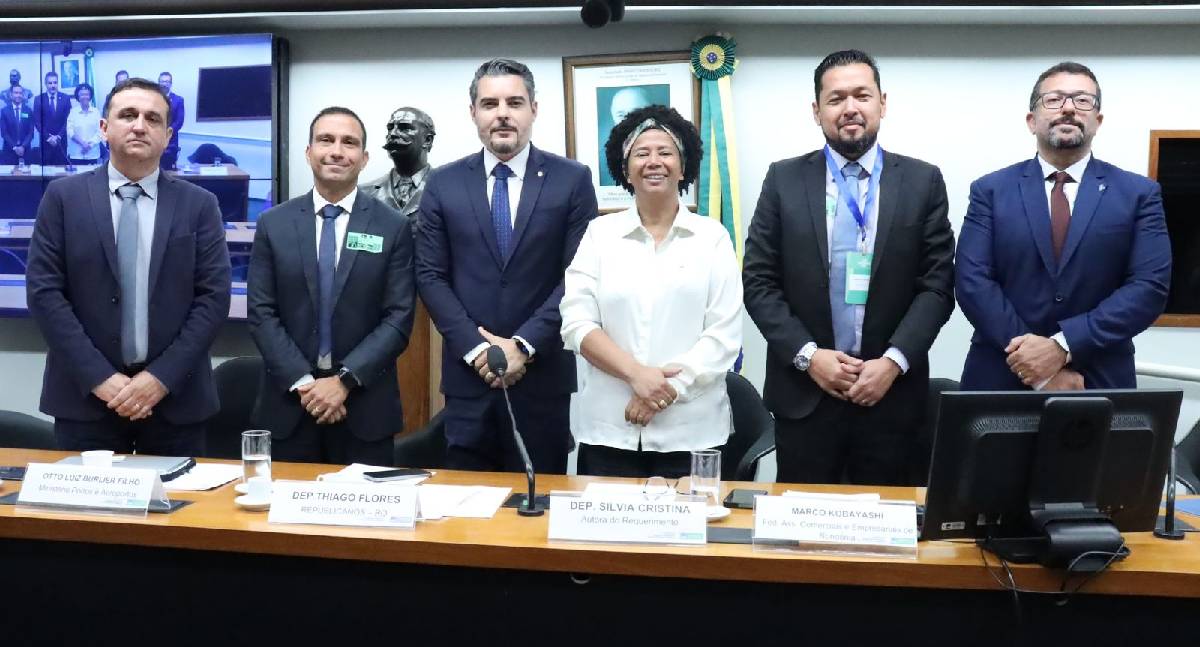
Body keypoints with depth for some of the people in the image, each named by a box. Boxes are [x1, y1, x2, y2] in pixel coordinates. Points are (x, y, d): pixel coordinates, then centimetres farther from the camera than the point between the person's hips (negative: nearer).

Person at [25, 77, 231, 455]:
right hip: (85, 395, 0)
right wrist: (100, 377, -12)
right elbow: (44, 291, -3)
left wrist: (162, 376, -12)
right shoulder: (63, 197, 3)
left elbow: (214, 297, -3)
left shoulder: (199, 205, 3)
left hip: (175, 396, 0)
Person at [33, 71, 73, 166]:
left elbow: (68, 120, 2)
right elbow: (37, 121, 0)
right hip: (45, 141, -1)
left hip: (61, 141, 1)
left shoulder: (65, 98, 5)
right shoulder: (38, 99, 3)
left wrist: (58, 136, -7)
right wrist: (48, 137, -10)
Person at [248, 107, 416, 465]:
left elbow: (399, 318, -6)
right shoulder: (273, 224, 4)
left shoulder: (394, 227, -1)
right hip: (289, 403, 1)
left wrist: (345, 380, -14)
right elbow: (261, 313, -1)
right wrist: (303, 382, -11)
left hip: (365, 406, -1)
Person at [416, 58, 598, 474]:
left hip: (544, 375, -1)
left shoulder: (572, 180, 0)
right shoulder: (443, 184, 5)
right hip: (468, 375, 1)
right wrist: (476, 347, -9)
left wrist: (524, 344, -12)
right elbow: (431, 276, 2)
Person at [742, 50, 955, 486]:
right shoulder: (784, 180, 3)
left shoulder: (923, 181, 3)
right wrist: (807, 355, -11)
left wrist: (894, 361, -12)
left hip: (892, 391, 0)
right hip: (803, 391, 0)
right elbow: (758, 281, 0)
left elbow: (937, 284, 0)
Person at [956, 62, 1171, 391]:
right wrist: (1042, 374, -16)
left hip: (1099, 383, 1)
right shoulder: (990, 190, 1)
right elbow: (973, 282, -8)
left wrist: (1063, 346, -19)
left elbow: (1150, 286, -7)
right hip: (1001, 379, 0)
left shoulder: (1140, 193, 2)